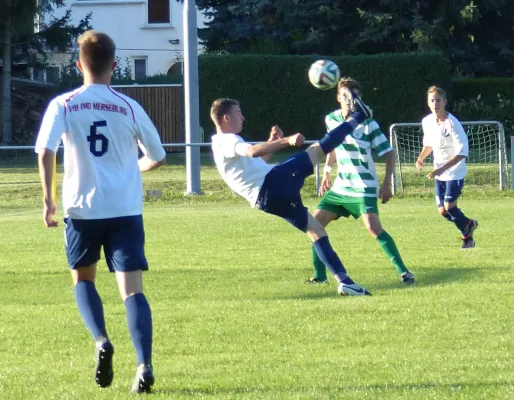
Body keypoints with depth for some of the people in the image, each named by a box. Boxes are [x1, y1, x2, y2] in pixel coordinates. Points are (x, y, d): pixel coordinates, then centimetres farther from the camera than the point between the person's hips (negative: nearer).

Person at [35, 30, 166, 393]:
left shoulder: (63, 105, 0)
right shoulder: (129, 108, 3)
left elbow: (45, 152, -12)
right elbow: (157, 157, 11)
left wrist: (48, 199, -4)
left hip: (82, 207, 0)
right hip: (126, 209, 0)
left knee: (83, 278, 22)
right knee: (132, 289, -3)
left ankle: (101, 340, -2)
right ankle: (144, 365, -20)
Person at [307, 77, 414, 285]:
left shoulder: (368, 125, -14)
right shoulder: (331, 120, 2)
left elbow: (389, 154, -9)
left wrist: (386, 184, -15)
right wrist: (326, 173, 17)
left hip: (363, 188, -6)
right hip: (340, 187, 6)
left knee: (373, 227, -23)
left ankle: (403, 271, -18)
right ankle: (319, 275, 11)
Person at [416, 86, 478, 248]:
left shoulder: (452, 124, -22)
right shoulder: (427, 122, -1)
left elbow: (462, 152, -23)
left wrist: (442, 168, -28)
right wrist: (421, 157, -2)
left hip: (455, 172, -6)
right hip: (439, 173, 6)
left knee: (449, 206, -14)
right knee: (443, 211, 4)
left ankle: (467, 234, 12)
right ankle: (468, 225, 30)